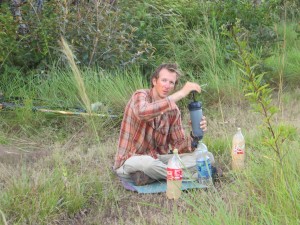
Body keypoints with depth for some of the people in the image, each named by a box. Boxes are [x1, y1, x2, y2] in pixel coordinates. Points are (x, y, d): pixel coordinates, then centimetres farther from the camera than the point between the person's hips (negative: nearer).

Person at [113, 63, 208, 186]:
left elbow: (179, 145, 0)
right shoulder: (140, 95, -15)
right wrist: (180, 94, -39)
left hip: (157, 159, 6)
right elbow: (143, 112, -41)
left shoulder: (173, 110, 3)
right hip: (130, 161, -6)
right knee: (148, 162, -41)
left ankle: (150, 176, -17)